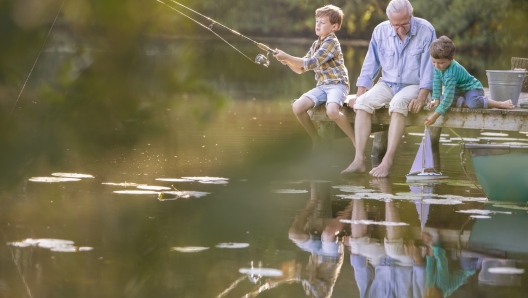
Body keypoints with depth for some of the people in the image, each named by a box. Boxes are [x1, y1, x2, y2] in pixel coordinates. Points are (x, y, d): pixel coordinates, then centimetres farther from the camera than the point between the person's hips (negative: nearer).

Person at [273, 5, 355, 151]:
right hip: (322, 86, 8)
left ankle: (357, 142, -19)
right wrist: (287, 61, -3)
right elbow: (301, 68, 17)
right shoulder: (316, 44, 15)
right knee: (297, 107, -15)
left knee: (332, 111, -36)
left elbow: (311, 63, -20)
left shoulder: (331, 42, -11)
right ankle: (316, 139, 4)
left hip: (337, 84, -8)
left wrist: (287, 57, -19)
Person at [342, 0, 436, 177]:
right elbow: (370, 65, 5)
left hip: (413, 85, -4)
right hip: (387, 84, 4)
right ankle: (359, 160, -28)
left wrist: (421, 98, -22)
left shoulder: (426, 31, -12)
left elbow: (429, 67, -12)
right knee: (363, 102, -23)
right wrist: (360, 94, -3)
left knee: (398, 103, -36)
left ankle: (387, 162, -39)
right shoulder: (380, 31, -2)